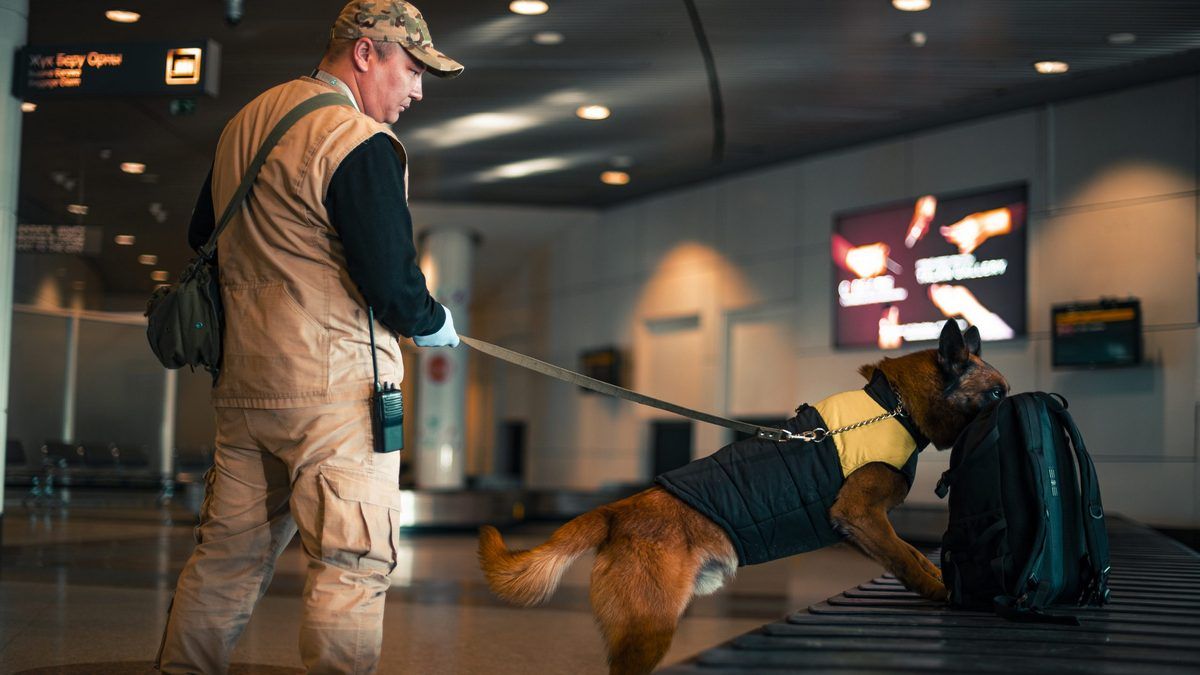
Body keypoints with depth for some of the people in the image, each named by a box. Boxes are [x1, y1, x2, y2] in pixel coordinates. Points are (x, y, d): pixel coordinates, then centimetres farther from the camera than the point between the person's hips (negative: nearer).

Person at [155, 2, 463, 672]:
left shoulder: (244, 123, 15)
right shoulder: (362, 144, -13)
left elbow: (202, 239, 25)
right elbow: (392, 282, -17)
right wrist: (433, 323, 3)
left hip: (242, 382, 9)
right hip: (332, 386, -8)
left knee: (228, 555, 16)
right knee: (352, 565, -4)